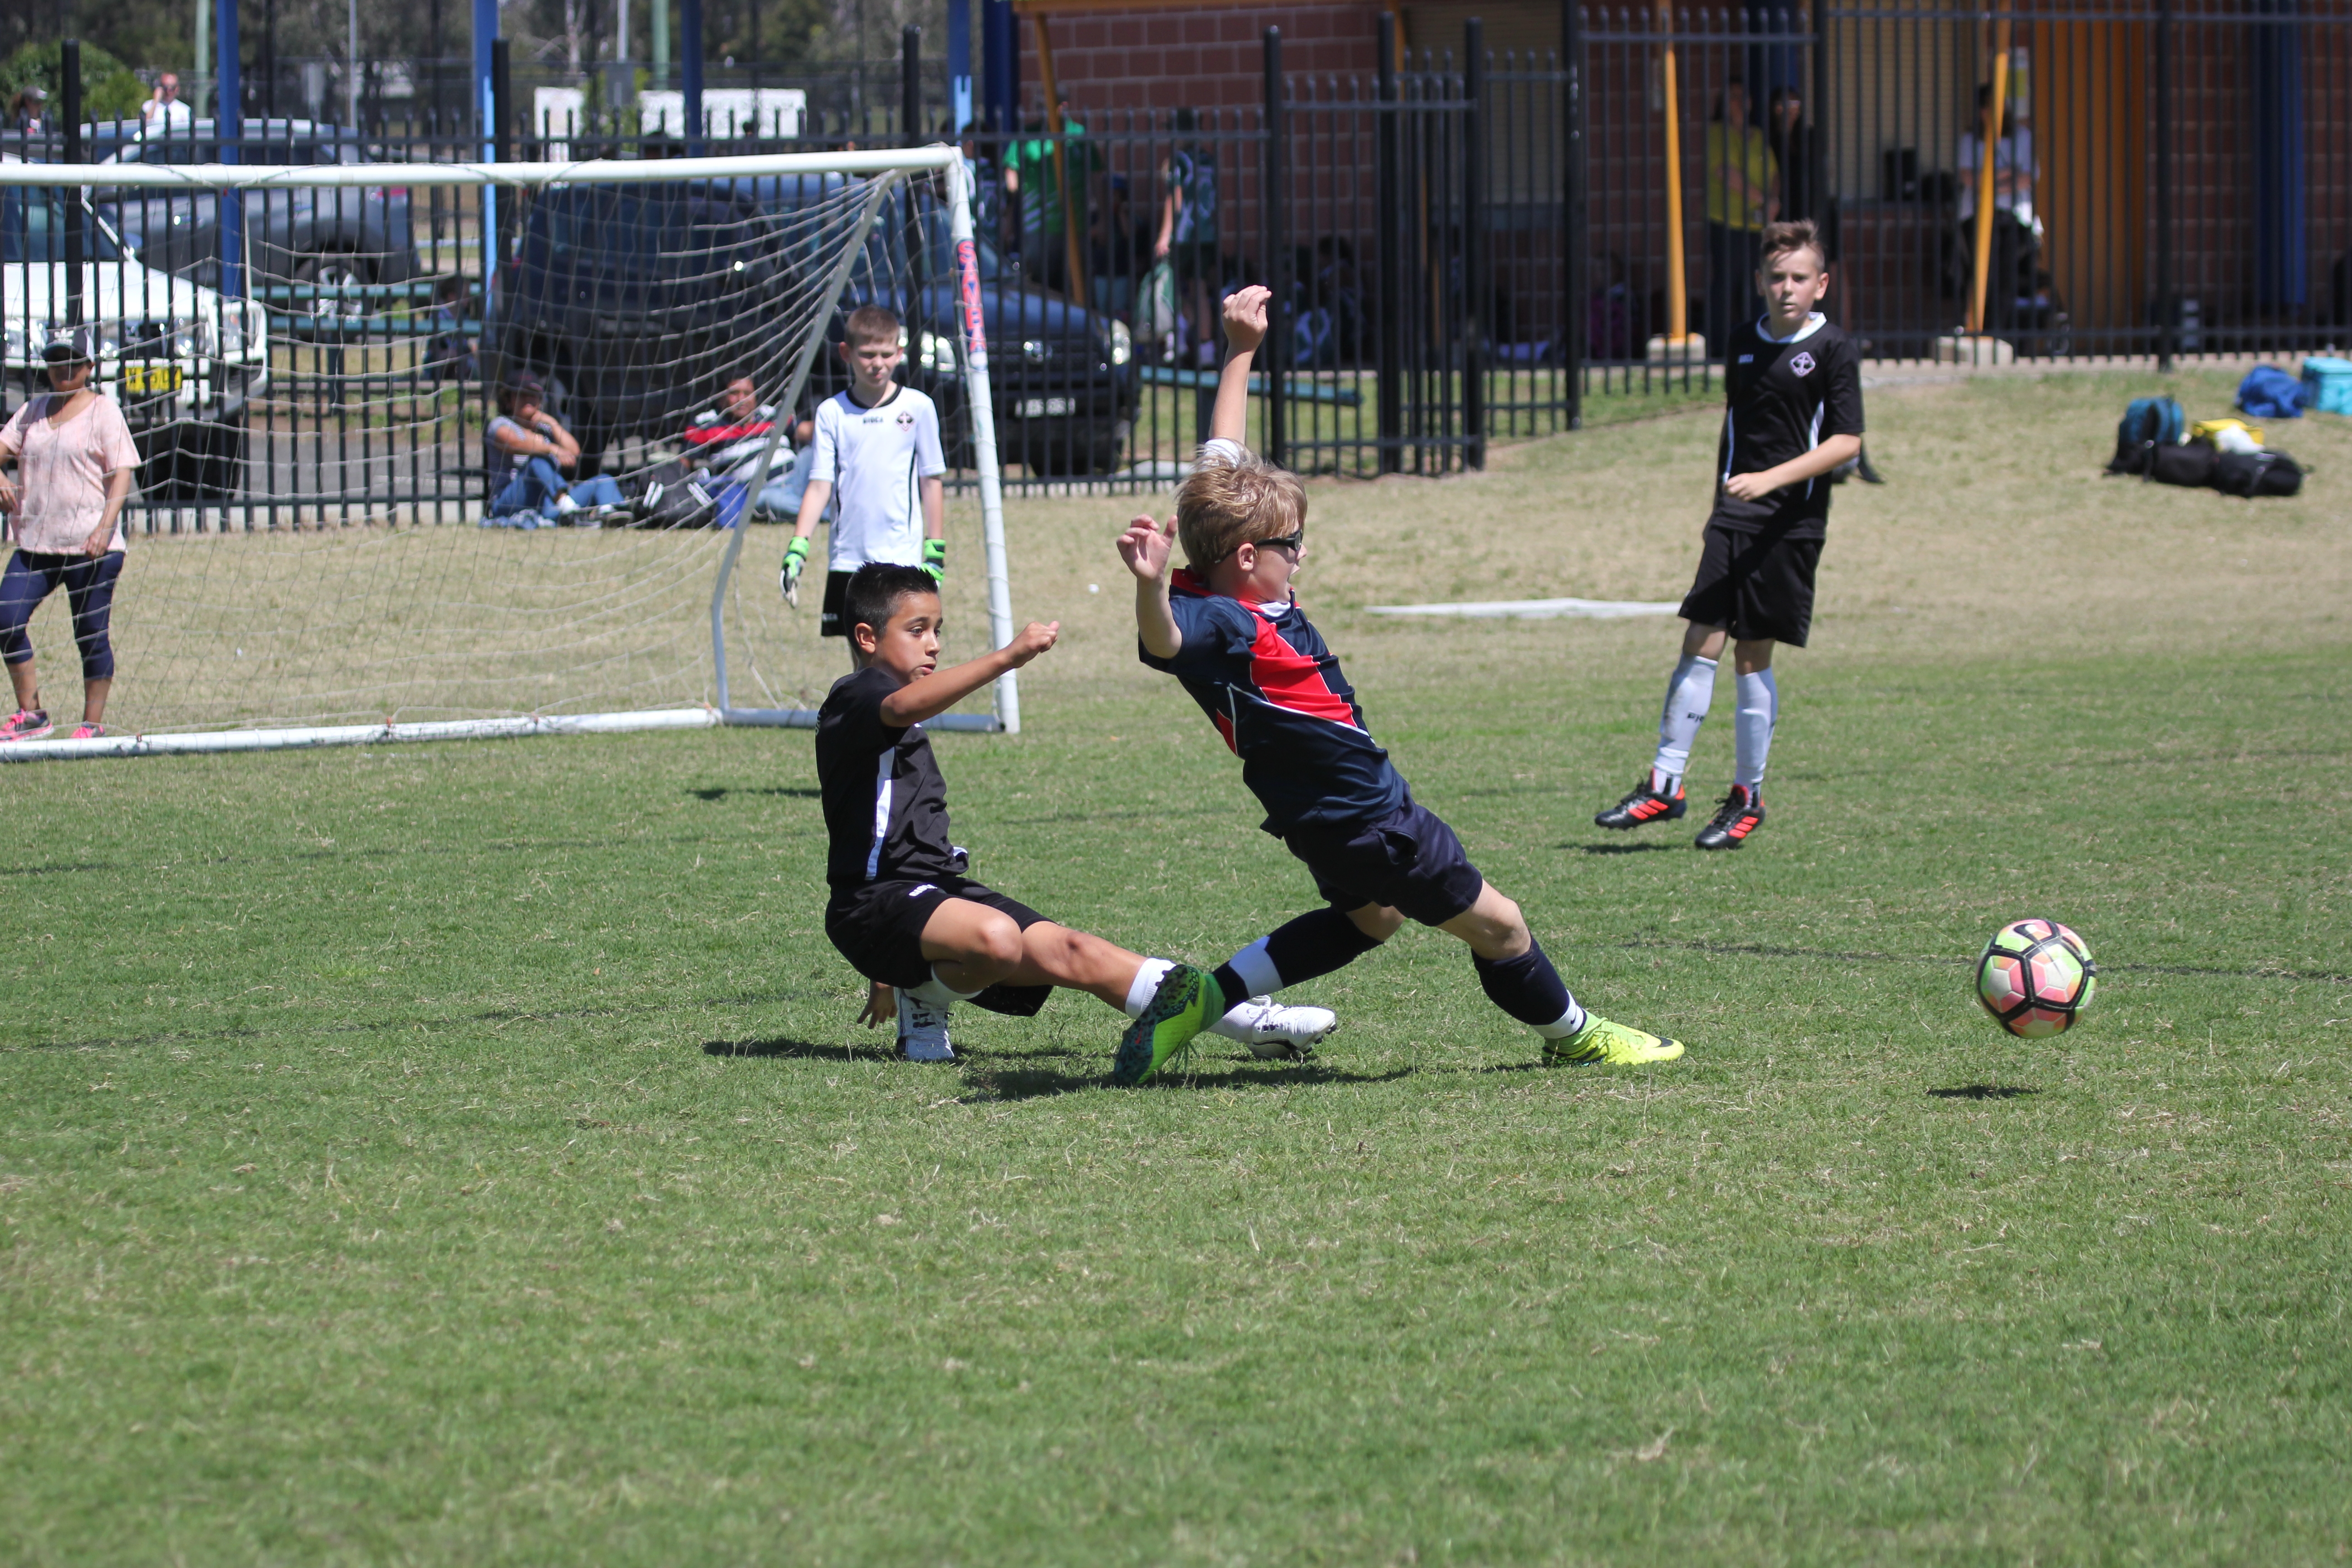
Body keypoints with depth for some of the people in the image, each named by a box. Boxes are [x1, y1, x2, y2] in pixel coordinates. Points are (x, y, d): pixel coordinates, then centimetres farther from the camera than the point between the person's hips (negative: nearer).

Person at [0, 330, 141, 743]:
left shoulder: (103, 411, -1)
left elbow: (122, 473, -8)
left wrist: (105, 528, -21)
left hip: (90, 548, -5)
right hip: (35, 545, 5)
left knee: (92, 635, -1)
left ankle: (93, 724, 8)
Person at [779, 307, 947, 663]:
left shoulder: (918, 408, 1)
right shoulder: (832, 413, 4)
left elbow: (932, 482, 5)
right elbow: (820, 485, 3)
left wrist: (935, 554, 2)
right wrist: (797, 548, -7)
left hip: (901, 557, -2)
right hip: (847, 560, 2)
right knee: (861, 660, 7)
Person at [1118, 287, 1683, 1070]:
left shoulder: (1243, 591, -3)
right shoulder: (1218, 625, -28)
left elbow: (1223, 463, 8)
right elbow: (1163, 638, -52)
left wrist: (1241, 352, 12)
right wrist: (1151, 587, -74)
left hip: (1355, 810, 10)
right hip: (1360, 820, -10)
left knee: (1369, 918, 33)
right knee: (1495, 924, 7)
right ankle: (1572, 1033, 31)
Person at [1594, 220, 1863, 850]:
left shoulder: (1833, 350, -5)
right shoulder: (1743, 343, 11)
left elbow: (1846, 442, -9)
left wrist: (1771, 479, -18)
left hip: (1792, 521, -4)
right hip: (1734, 515, 4)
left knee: (1752, 658, -1)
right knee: (1700, 645, -4)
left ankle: (1748, 796, 10)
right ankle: (1665, 786, -2)